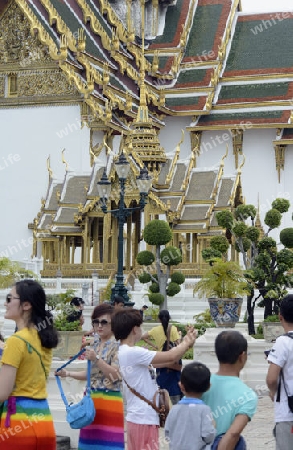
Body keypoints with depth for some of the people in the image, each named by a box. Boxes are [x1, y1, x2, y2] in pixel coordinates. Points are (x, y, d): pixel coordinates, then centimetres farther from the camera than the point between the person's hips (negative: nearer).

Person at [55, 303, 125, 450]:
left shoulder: (117, 345, -9)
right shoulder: (94, 343, 12)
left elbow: (116, 375, -16)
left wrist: (96, 359, -23)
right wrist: (68, 373, 7)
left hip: (109, 400, -7)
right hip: (91, 398, 7)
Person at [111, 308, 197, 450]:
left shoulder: (124, 353, 11)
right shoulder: (132, 353, -20)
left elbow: (162, 361, 12)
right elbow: (170, 357, -19)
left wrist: (183, 344, 6)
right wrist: (187, 343, -1)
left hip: (137, 416, 10)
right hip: (144, 418, -10)